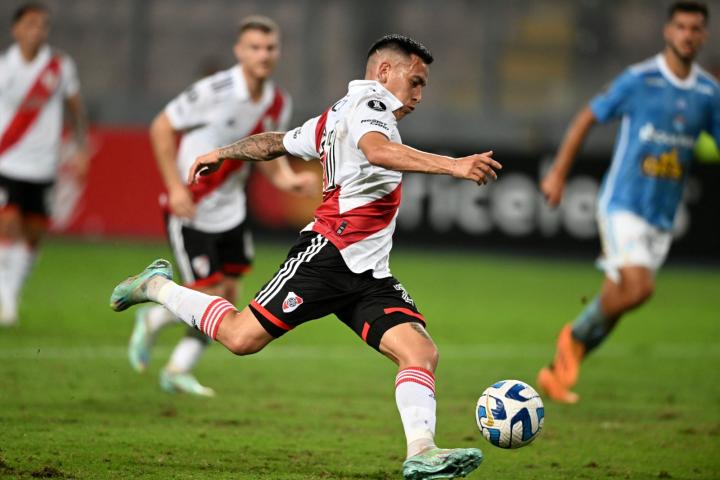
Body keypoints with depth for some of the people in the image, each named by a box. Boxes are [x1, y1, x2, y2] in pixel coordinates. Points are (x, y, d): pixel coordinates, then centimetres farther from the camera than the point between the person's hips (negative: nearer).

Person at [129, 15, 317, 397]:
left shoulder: (278, 104, 0)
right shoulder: (215, 91, -21)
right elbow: (162, 128, -13)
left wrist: (290, 180, -10)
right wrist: (175, 186, -18)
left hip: (229, 210, 7)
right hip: (189, 208, -7)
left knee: (227, 297, 6)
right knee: (209, 297, -9)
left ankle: (178, 372, 23)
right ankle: (151, 320, 21)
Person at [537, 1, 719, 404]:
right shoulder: (639, 80, -8)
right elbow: (587, 118, 1)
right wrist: (559, 173, 0)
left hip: (662, 218, 5)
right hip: (623, 204, -5)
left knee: (613, 305, 6)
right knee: (639, 288, -22)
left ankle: (558, 371, 22)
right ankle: (575, 336, 4)